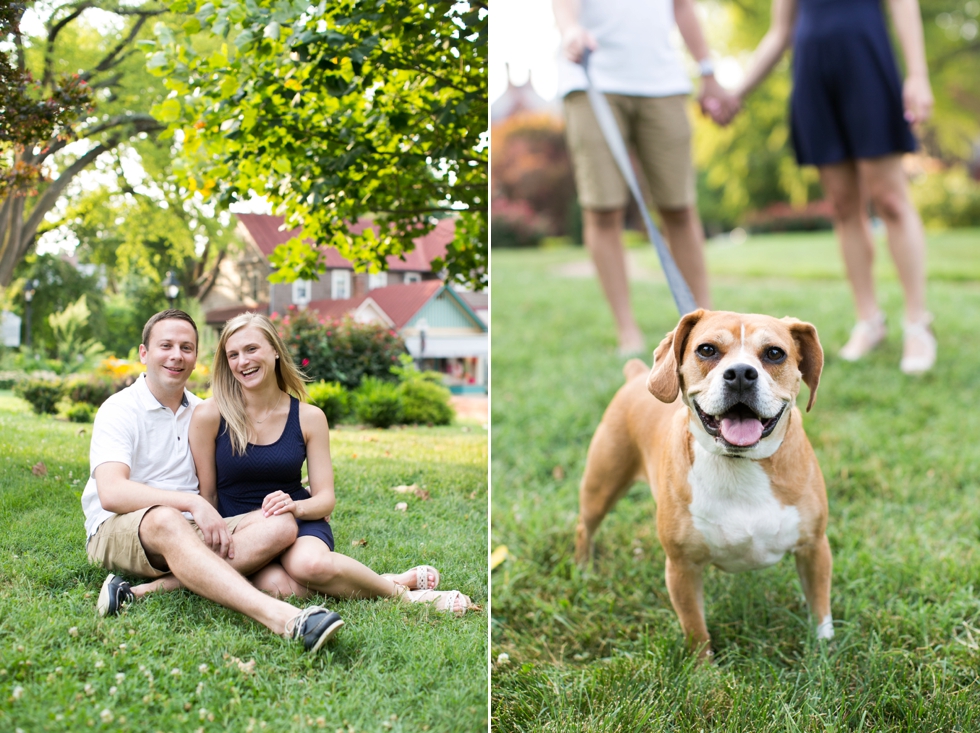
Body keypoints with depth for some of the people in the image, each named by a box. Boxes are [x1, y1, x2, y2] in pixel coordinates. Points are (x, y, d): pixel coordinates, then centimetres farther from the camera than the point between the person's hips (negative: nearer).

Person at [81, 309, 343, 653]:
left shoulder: (203, 413, 17)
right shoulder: (119, 410, -3)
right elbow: (111, 493, -18)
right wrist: (193, 503, -27)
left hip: (191, 532, 6)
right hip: (117, 530, -6)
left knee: (280, 524, -19)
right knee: (166, 521, -41)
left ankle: (148, 591, -35)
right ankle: (280, 617, -59)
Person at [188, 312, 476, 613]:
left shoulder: (309, 417, 0)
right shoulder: (209, 416, -5)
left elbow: (325, 498, 0)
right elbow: (206, 494, 2)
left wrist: (297, 507, -21)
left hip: (299, 523, 0)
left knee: (309, 563, -38)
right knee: (277, 585, -36)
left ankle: (398, 588, -12)